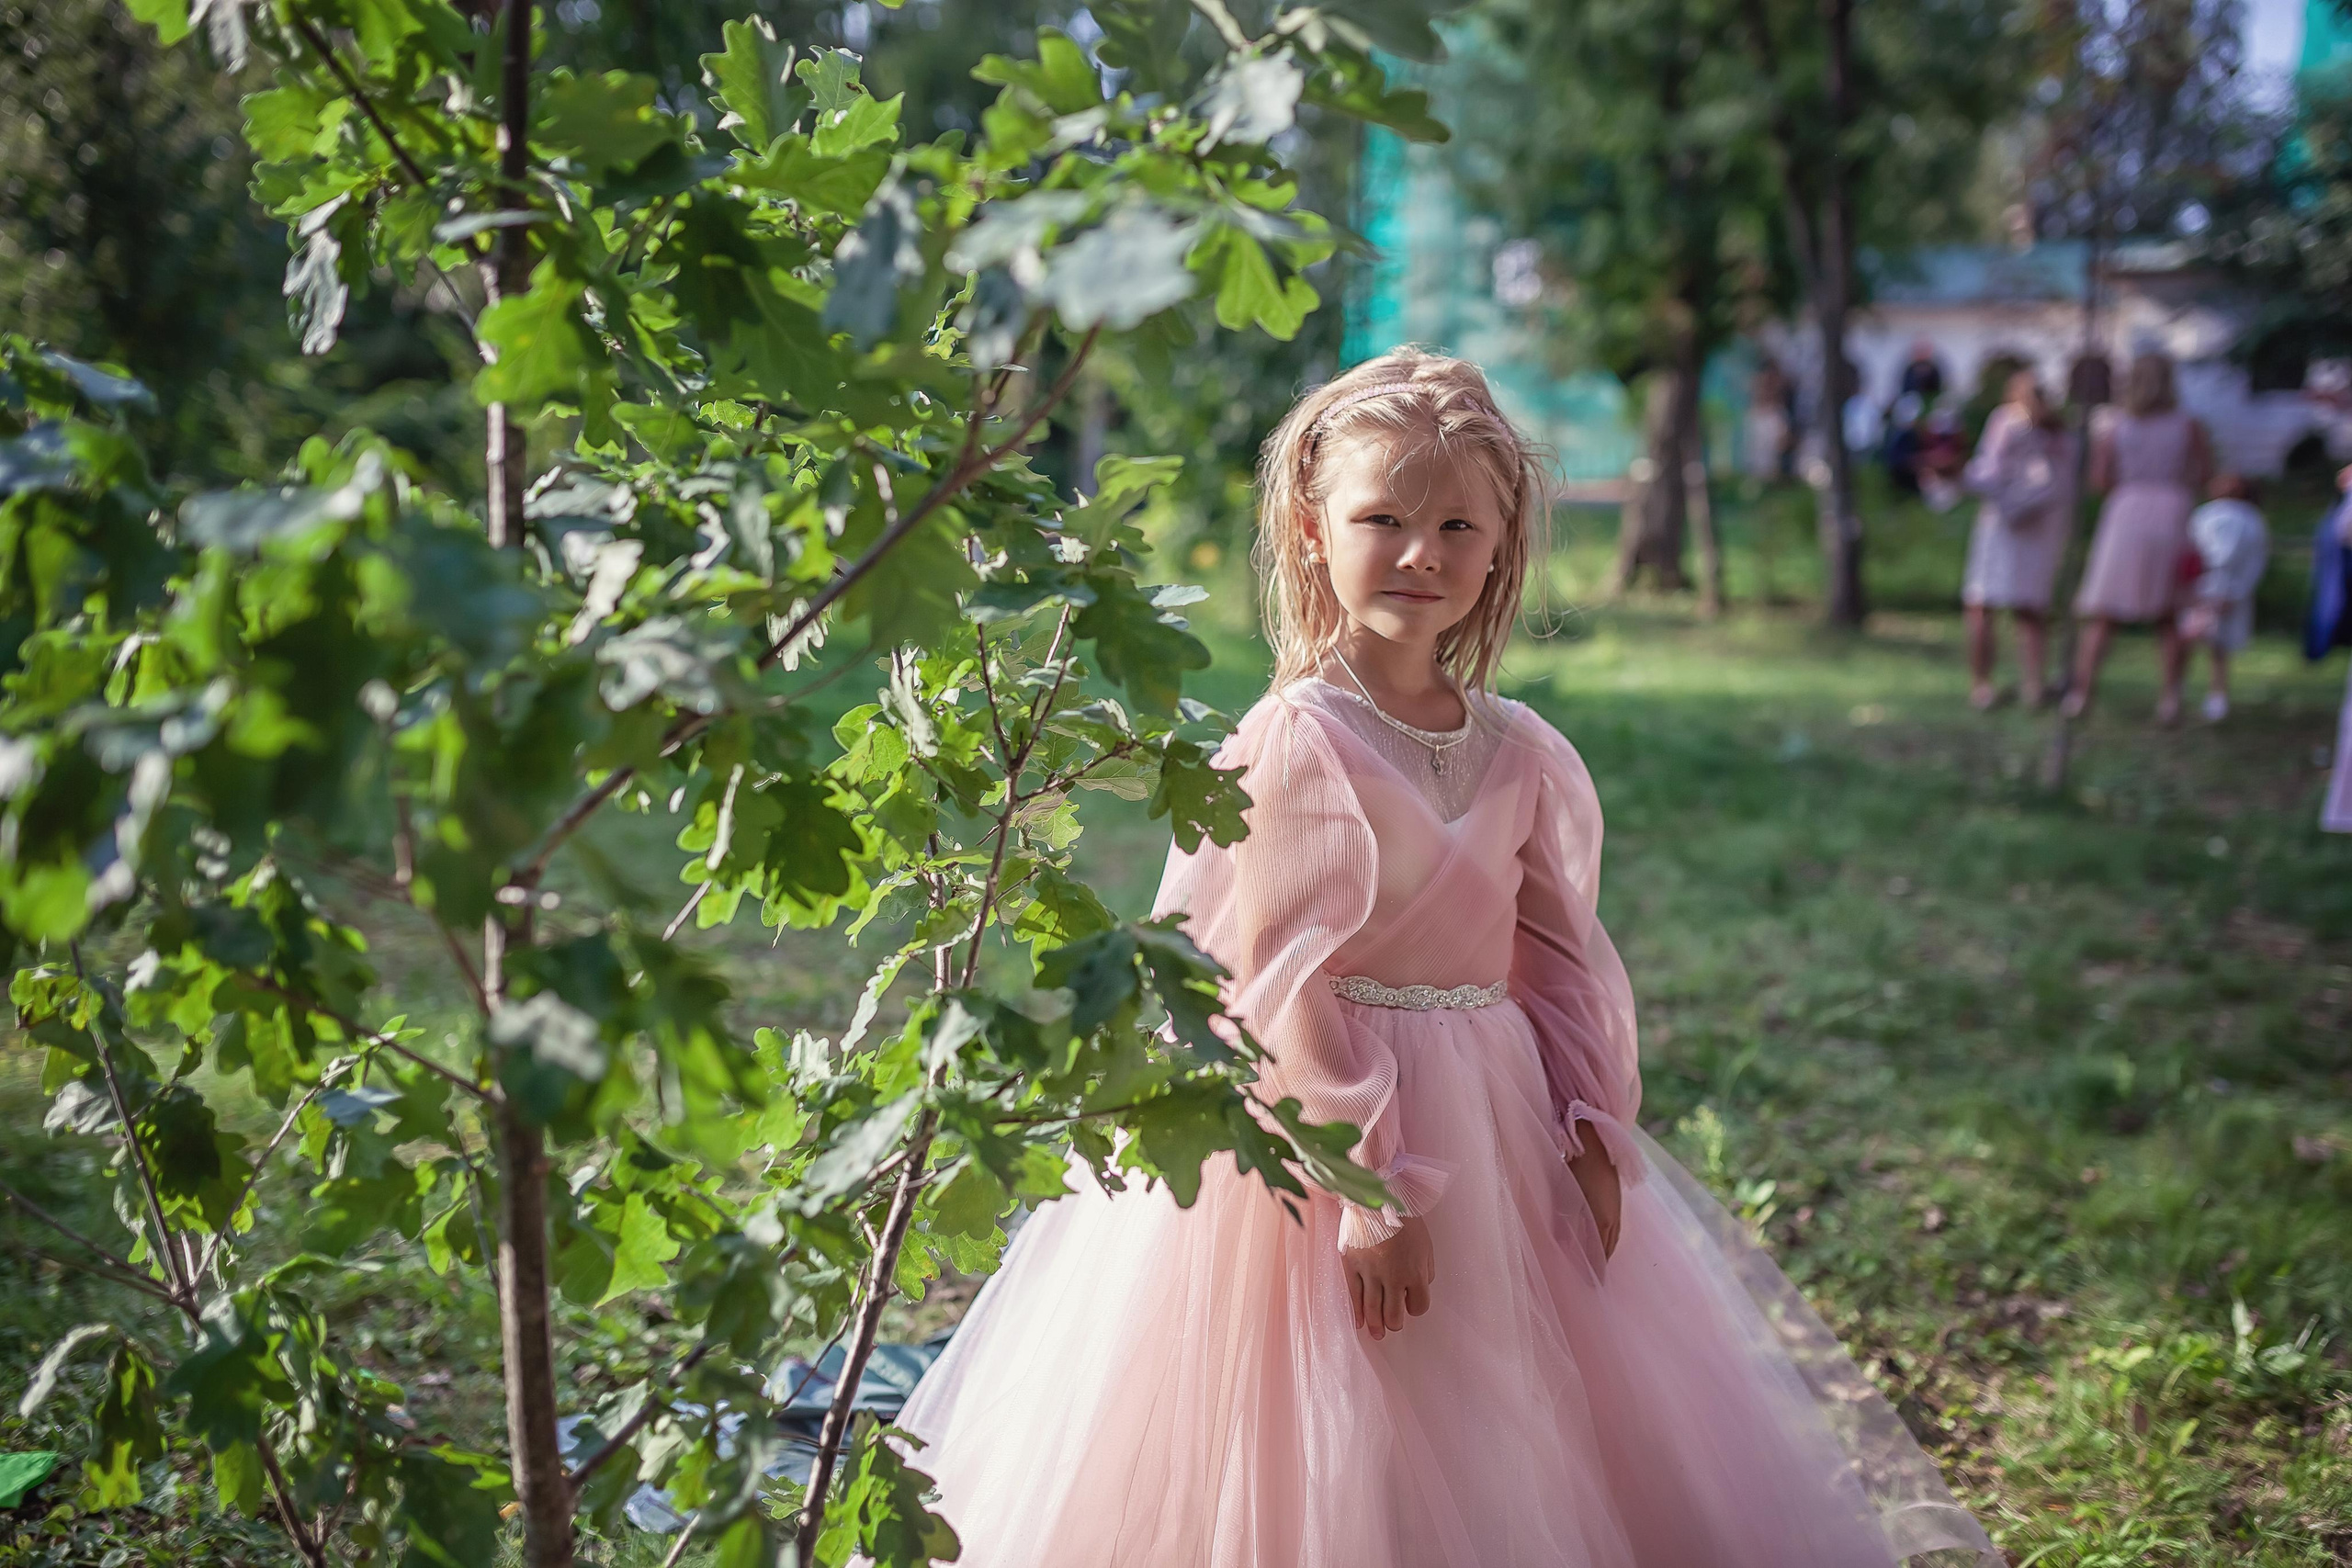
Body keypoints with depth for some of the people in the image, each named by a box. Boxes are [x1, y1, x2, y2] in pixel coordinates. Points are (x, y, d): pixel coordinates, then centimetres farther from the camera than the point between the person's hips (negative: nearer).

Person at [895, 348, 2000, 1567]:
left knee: (1514, 1467, 14)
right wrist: (1370, 1180, -17)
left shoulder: (1522, 756, 4)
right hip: (1322, 1113, -6)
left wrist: (1595, 1127, -1)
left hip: (1497, 1128, 6)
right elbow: (1279, 984, -16)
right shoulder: (1293, 743, -14)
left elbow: (1560, 957, 10)